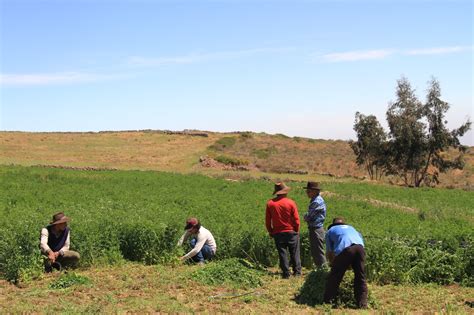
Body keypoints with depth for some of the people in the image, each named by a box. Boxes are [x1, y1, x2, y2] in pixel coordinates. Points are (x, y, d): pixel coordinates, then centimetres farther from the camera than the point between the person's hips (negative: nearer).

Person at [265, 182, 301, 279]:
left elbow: (267, 221, 0)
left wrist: (270, 232, 13)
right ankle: (297, 271, 14)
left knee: (282, 253, 7)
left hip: (277, 233, 1)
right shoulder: (290, 203, -9)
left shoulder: (270, 203, -4)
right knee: (294, 253, 11)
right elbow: (296, 219, -6)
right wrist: (297, 231, 9)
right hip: (291, 232, -1)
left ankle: (286, 273, 9)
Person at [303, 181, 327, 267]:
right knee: (314, 252, 17)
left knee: (319, 252, -4)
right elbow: (310, 216, 16)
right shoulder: (314, 200, 13)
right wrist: (307, 217, -2)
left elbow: (308, 217, -18)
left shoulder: (317, 202, -18)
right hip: (313, 228, 10)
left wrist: (305, 217, 1)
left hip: (316, 229, -10)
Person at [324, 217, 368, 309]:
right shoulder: (351, 228, 40)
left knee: (334, 277, 11)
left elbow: (329, 252, 23)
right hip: (359, 247, 3)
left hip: (344, 250, -3)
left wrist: (332, 263, 42)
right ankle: (362, 304, 14)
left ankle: (327, 301, 19)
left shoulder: (330, 230, 30)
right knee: (360, 278, 16)